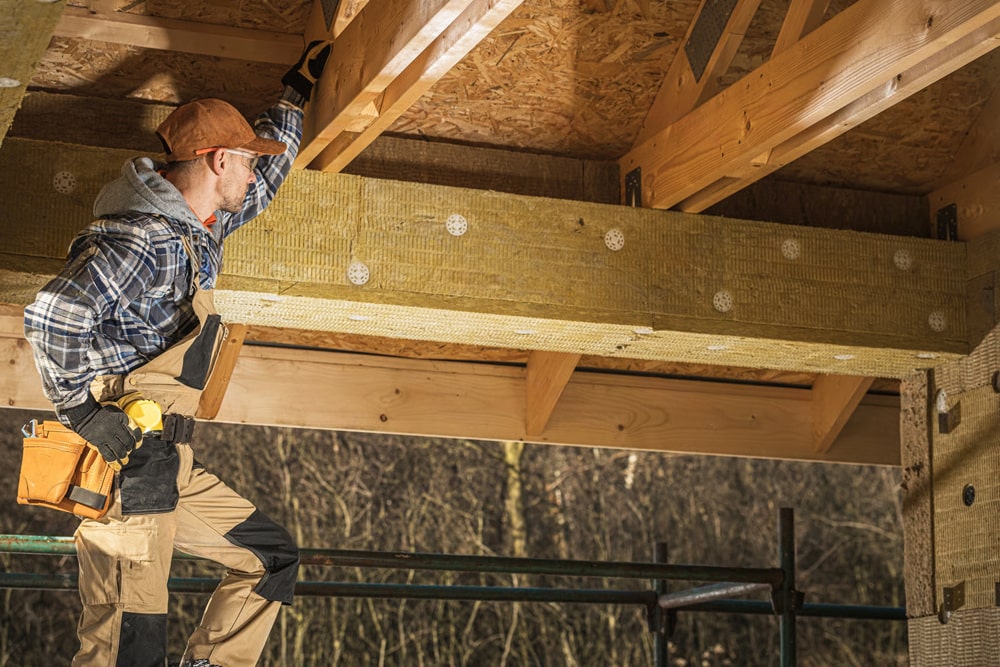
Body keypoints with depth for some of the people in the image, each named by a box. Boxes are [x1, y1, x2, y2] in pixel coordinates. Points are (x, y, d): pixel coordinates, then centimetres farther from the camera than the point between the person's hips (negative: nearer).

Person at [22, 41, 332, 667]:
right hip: (125, 474, -10)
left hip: (169, 470, 10)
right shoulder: (146, 241, -19)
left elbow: (266, 179, 33)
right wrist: (85, 411, -19)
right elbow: (52, 318, -30)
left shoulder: (201, 226, 12)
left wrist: (297, 95, 34)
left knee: (274, 556, 18)